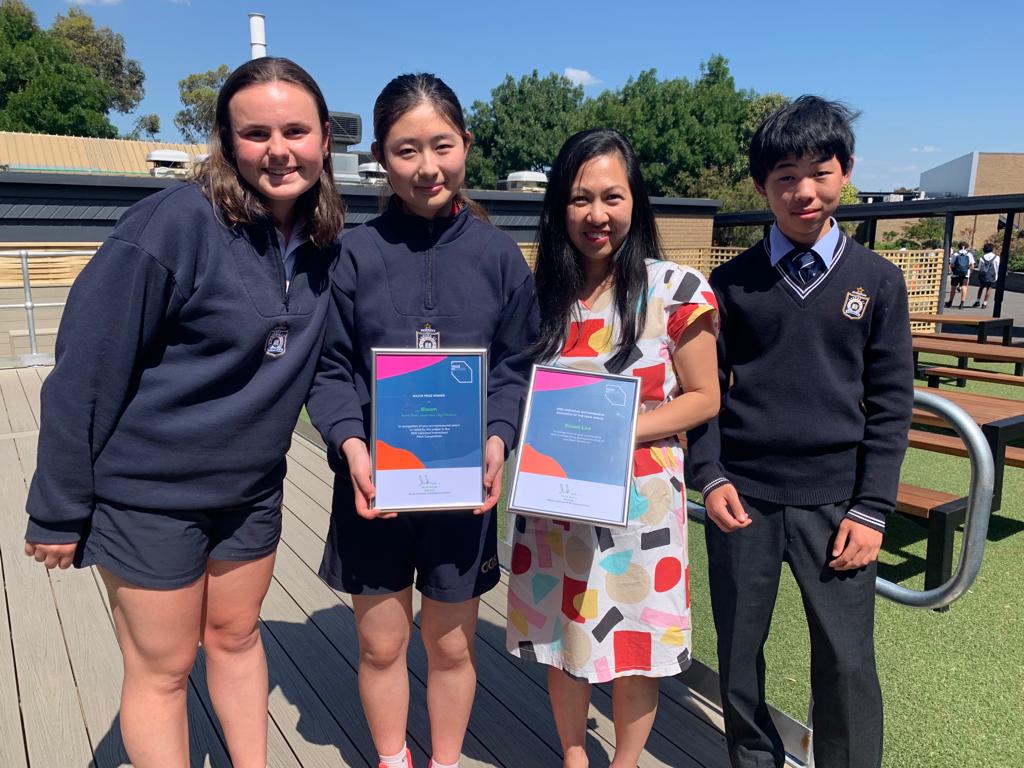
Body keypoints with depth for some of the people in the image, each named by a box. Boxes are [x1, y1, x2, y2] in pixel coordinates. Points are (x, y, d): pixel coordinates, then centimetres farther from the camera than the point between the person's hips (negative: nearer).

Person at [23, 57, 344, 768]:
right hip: (149, 493, -5)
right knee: (163, 668, 12)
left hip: (252, 490, 5)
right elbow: (86, 370, -18)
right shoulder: (176, 223, -22)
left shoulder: (325, 243, -4)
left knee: (236, 636, 22)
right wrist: (58, 510, -12)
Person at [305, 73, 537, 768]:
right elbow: (330, 369, -1)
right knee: (380, 644, 15)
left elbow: (518, 365, 2)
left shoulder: (498, 254, -1)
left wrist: (498, 438, -14)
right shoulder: (355, 254, -3)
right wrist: (351, 444, -17)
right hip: (374, 482, 0)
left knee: (451, 645, 16)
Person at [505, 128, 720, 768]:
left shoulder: (676, 290, -9)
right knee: (564, 641, 18)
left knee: (634, 650, 12)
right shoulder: (543, 294, 2)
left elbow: (703, 398, -6)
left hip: (639, 503, -3)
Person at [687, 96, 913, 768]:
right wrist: (710, 476, -6)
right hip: (743, 496, 1)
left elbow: (891, 403, 2)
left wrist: (871, 509, -4)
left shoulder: (878, 281, 3)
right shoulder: (733, 281, 4)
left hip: (835, 503, 0)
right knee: (739, 650, 11)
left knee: (847, 661, 3)